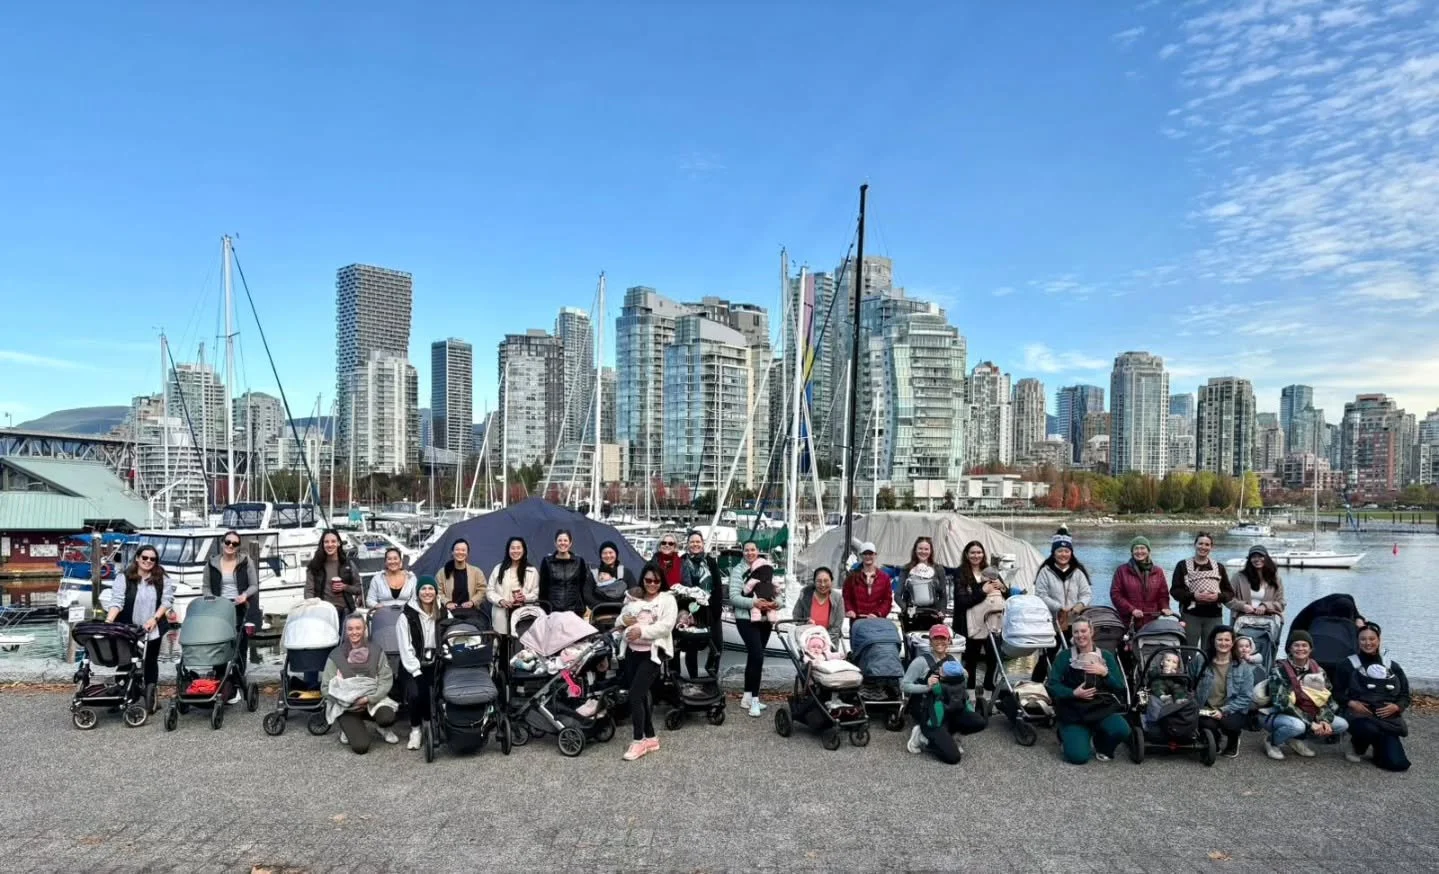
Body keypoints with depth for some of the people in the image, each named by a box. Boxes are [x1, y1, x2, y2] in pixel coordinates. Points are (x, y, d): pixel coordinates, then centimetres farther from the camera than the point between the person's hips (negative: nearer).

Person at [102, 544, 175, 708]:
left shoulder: (163, 578, 3)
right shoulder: (123, 577, -3)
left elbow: (167, 600, 0)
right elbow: (117, 601, -12)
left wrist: (155, 618, -12)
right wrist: (109, 621, -26)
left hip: (153, 630, 2)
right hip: (128, 629, -1)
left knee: (151, 662, 10)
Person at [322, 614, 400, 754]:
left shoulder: (376, 652, 0)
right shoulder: (336, 655, -3)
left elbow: (387, 680, -5)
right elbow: (326, 687, -4)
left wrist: (369, 698, -20)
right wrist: (349, 701, -15)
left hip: (373, 700, 1)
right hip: (346, 707, -1)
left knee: (388, 718, -32)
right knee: (361, 747, -20)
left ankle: (382, 728, 7)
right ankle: (349, 728, 16)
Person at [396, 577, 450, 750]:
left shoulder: (445, 614, 5)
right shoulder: (407, 617, -4)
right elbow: (405, 648, -7)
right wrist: (417, 672, -14)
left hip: (439, 664, 2)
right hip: (416, 666, -2)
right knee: (416, 694, -27)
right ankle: (415, 730, -1)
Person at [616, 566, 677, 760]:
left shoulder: (667, 599, 0)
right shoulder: (633, 598, 15)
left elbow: (667, 625, -13)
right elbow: (618, 622, 18)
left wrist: (642, 631, -23)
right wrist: (623, 620, -6)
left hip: (652, 653, -6)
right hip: (631, 651, 6)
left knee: (635, 695, -13)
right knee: (641, 695, 9)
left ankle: (639, 741, -1)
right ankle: (650, 737, 22)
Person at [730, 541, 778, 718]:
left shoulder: (768, 570, 10)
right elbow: (733, 597, -13)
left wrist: (777, 603, -7)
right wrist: (753, 602, -25)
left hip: (765, 619, 6)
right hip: (746, 620, -6)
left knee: (753, 657, 13)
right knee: (757, 656, -16)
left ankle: (747, 697, 23)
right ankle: (754, 699, -8)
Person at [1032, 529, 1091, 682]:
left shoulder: (1078, 572, 9)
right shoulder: (1045, 571, -1)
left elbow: (1087, 593, 5)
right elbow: (1041, 595, -8)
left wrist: (1081, 604, -17)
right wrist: (1059, 608, -18)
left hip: (1074, 623, 3)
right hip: (1052, 622, -3)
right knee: (1046, 658, 2)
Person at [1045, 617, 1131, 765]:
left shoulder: (1106, 656, 7)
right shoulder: (1065, 656, 0)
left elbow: (1120, 688, 1)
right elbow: (1052, 685, -7)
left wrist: (1105, 673, -15)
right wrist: (1073, 693, -22)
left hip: (1102, 708, 2)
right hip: (1073, 711, -2)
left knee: (1122, 730, -29)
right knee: (1078, 757, -21)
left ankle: (1100, 744, 7)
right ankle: (1068, 737, 17)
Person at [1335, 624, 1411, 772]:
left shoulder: (1392, 667, 13)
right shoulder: (1348, 664, 5)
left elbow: (1405, 696, 14)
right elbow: (1337, 692, 6)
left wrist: (1396, 707, -7)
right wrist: (1351, 703, -14)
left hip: (1388, 719, 3)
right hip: (1359, 716, -3)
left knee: (1398, 764, -16)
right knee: (1370, 730, -40)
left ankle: (1379, 748, 22)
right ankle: (1357, 747, -2)